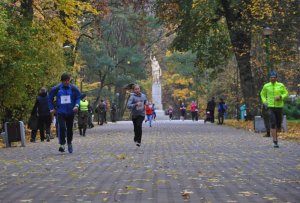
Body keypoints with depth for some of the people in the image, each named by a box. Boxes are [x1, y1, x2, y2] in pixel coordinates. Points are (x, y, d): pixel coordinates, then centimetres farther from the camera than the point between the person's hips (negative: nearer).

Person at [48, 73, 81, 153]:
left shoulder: (73, 88, -1)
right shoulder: (56, 89, -3)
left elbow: (78, 97, 7)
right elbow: (50, 98, 9)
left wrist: (76, 105, -11)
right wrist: (52, 108, 5)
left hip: (70, 112, 2)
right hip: (60, 112, -2)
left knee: (70, 128, 12)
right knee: (62, 127, -19)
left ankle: (69, 143, 32)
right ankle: (62, 144, -16)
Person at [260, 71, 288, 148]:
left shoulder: (281, 85, 0)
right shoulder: (266, 86, 3)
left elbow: (286, 93, 5)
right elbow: (262, 94, 18)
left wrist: (280, 97, -15)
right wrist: (264, 101, 0)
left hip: (279, 107, 1)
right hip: (270, 107, -1)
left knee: (278, 125, 9)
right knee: (273, 124, -15)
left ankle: (275, 134, 42)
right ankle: (275, 142, -14)